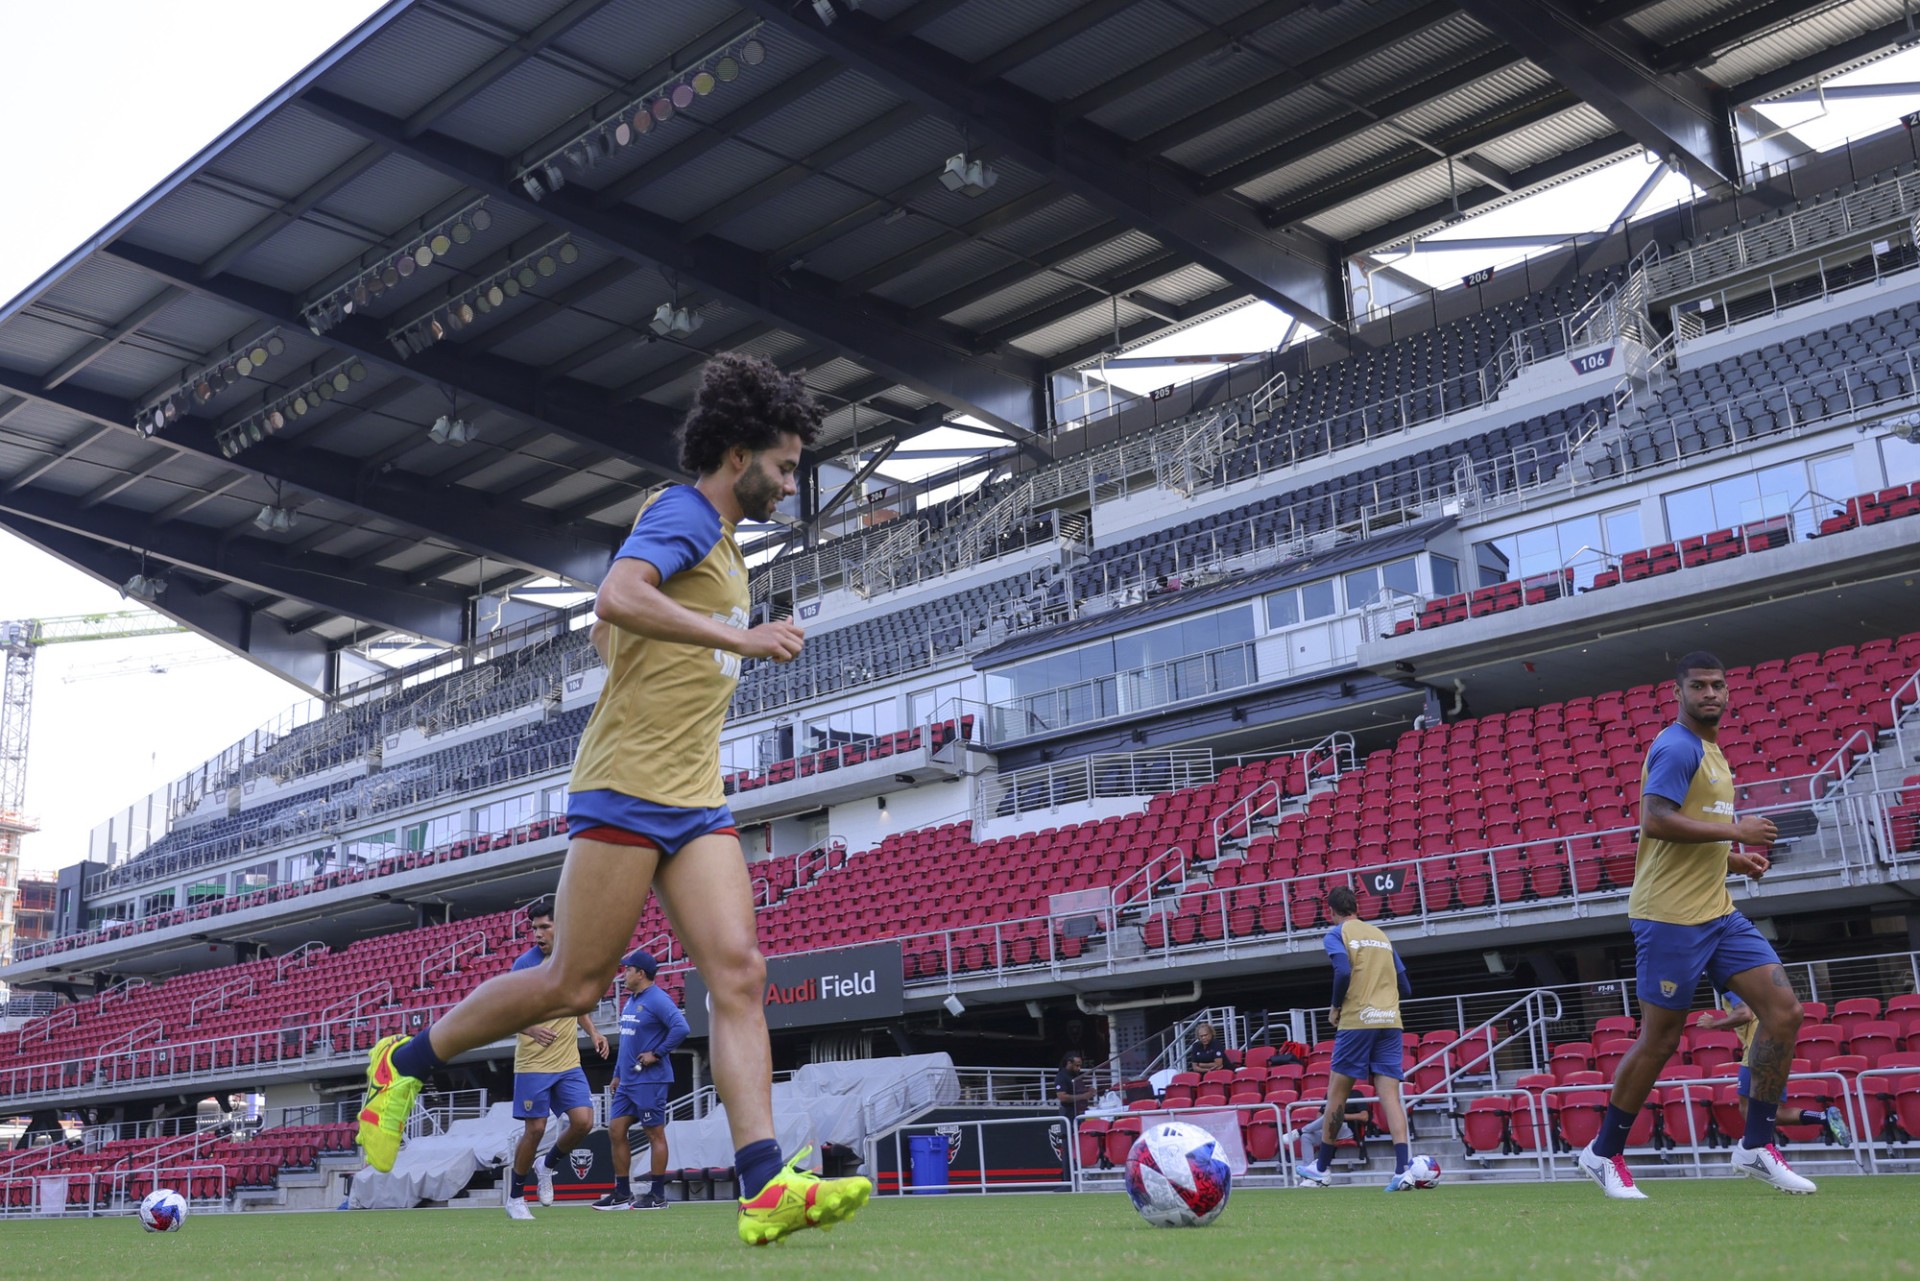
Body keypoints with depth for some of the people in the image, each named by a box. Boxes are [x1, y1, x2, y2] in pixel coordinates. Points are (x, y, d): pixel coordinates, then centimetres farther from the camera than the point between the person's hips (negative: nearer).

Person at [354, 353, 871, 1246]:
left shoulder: (720, 540, 22)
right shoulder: (683, 512, -7)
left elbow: (603, 635, 31)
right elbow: (616, 601, -26)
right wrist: (742, 639, -25)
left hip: (695, 801, 9)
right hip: (629, 787, -9)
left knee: (739, 975, -7)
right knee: (576, 983, -1)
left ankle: (766, 1190, -14)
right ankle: (405, 1063, 20)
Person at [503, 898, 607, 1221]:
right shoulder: (525, 964, -11)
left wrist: (593, 1033, 7)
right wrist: (532, 1028, -30)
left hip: (569, 1062, 4)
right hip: (532, 1064, -4)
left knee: (583, 1121, -7)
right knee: (535, 1129, -2)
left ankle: (546, 1165, 22)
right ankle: (515, 1198, 18)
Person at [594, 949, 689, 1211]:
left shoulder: (658, 1000, -13)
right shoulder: (630, 1001, 16)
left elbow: (680, 1028, -25)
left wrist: (657, 1054, -20)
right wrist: (618, 1074, 22)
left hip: (649, 1081, -10)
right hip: (627, 1081, 10)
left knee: (655, 1134, -3)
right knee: (615, 1131, 7)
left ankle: (658, 1195, 3)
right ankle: (622, 1193, 15)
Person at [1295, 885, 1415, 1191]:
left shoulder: (1337, 934, 2)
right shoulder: (1381, 935, 20)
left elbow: (1343, 972, -16)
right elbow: (1405, 987, 18)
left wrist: (1335, 1008, -1)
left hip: (1356, 1021, -5)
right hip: (1390, 1022, 5)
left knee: (1337, 1093, 6)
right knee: (1390, 1095, -1)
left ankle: (1321, 1168, 15)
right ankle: (1402, 1170, -15)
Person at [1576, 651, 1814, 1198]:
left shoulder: (1709, 750, 19)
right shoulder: (1677, 747, -11)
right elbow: (1655, 822, -24)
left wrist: (1733, 858, 13)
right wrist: (1735, 830, -19)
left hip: (1717, 912, 9)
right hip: (1671, 915, -9)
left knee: (1784, 1010, -1)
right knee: (1659, 1040, -3)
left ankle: (1757, 1145, 8)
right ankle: (1603, 1153, 12)